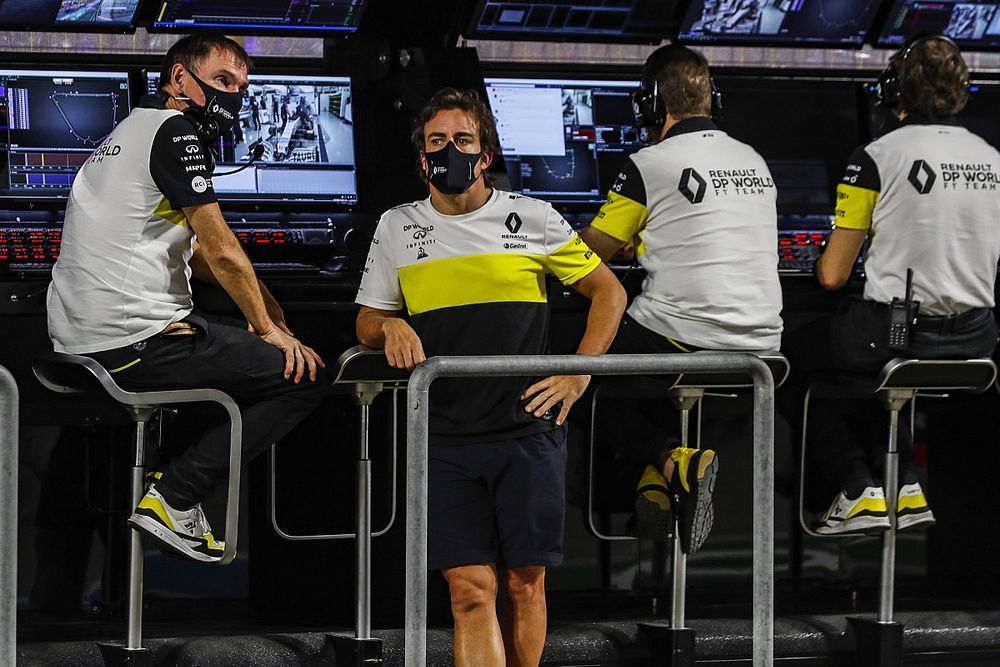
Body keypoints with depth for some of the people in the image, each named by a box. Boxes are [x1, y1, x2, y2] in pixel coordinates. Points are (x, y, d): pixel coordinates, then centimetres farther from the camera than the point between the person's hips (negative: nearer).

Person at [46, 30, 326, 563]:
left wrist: (263, 304, 19)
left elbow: (196, 253, 29)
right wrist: (270, 330, -1)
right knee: (302, 378, -7)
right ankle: (173, 498, -11)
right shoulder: (175, 131, -8)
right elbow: (222, 253, -12)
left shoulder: (130, 132, 24)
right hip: (138, 341, -10)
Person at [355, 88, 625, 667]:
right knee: (471, 591, -8)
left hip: (528, 430, -1)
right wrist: (390, 328, -4)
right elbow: (367, 323, 20)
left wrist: (578, 376, 1)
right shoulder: (397, 229, 10)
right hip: (446, 440, 1)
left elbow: (608, 292, 11)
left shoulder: (531, 219, 4)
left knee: (526, 583, 3)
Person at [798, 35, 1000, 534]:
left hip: (897, 334, -6)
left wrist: (823, 265, 17)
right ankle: (906, 486, 21)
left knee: (800, 358, 22)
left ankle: (860, 490, 9)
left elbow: (833, 275, -7)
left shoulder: (877, 157, -10)